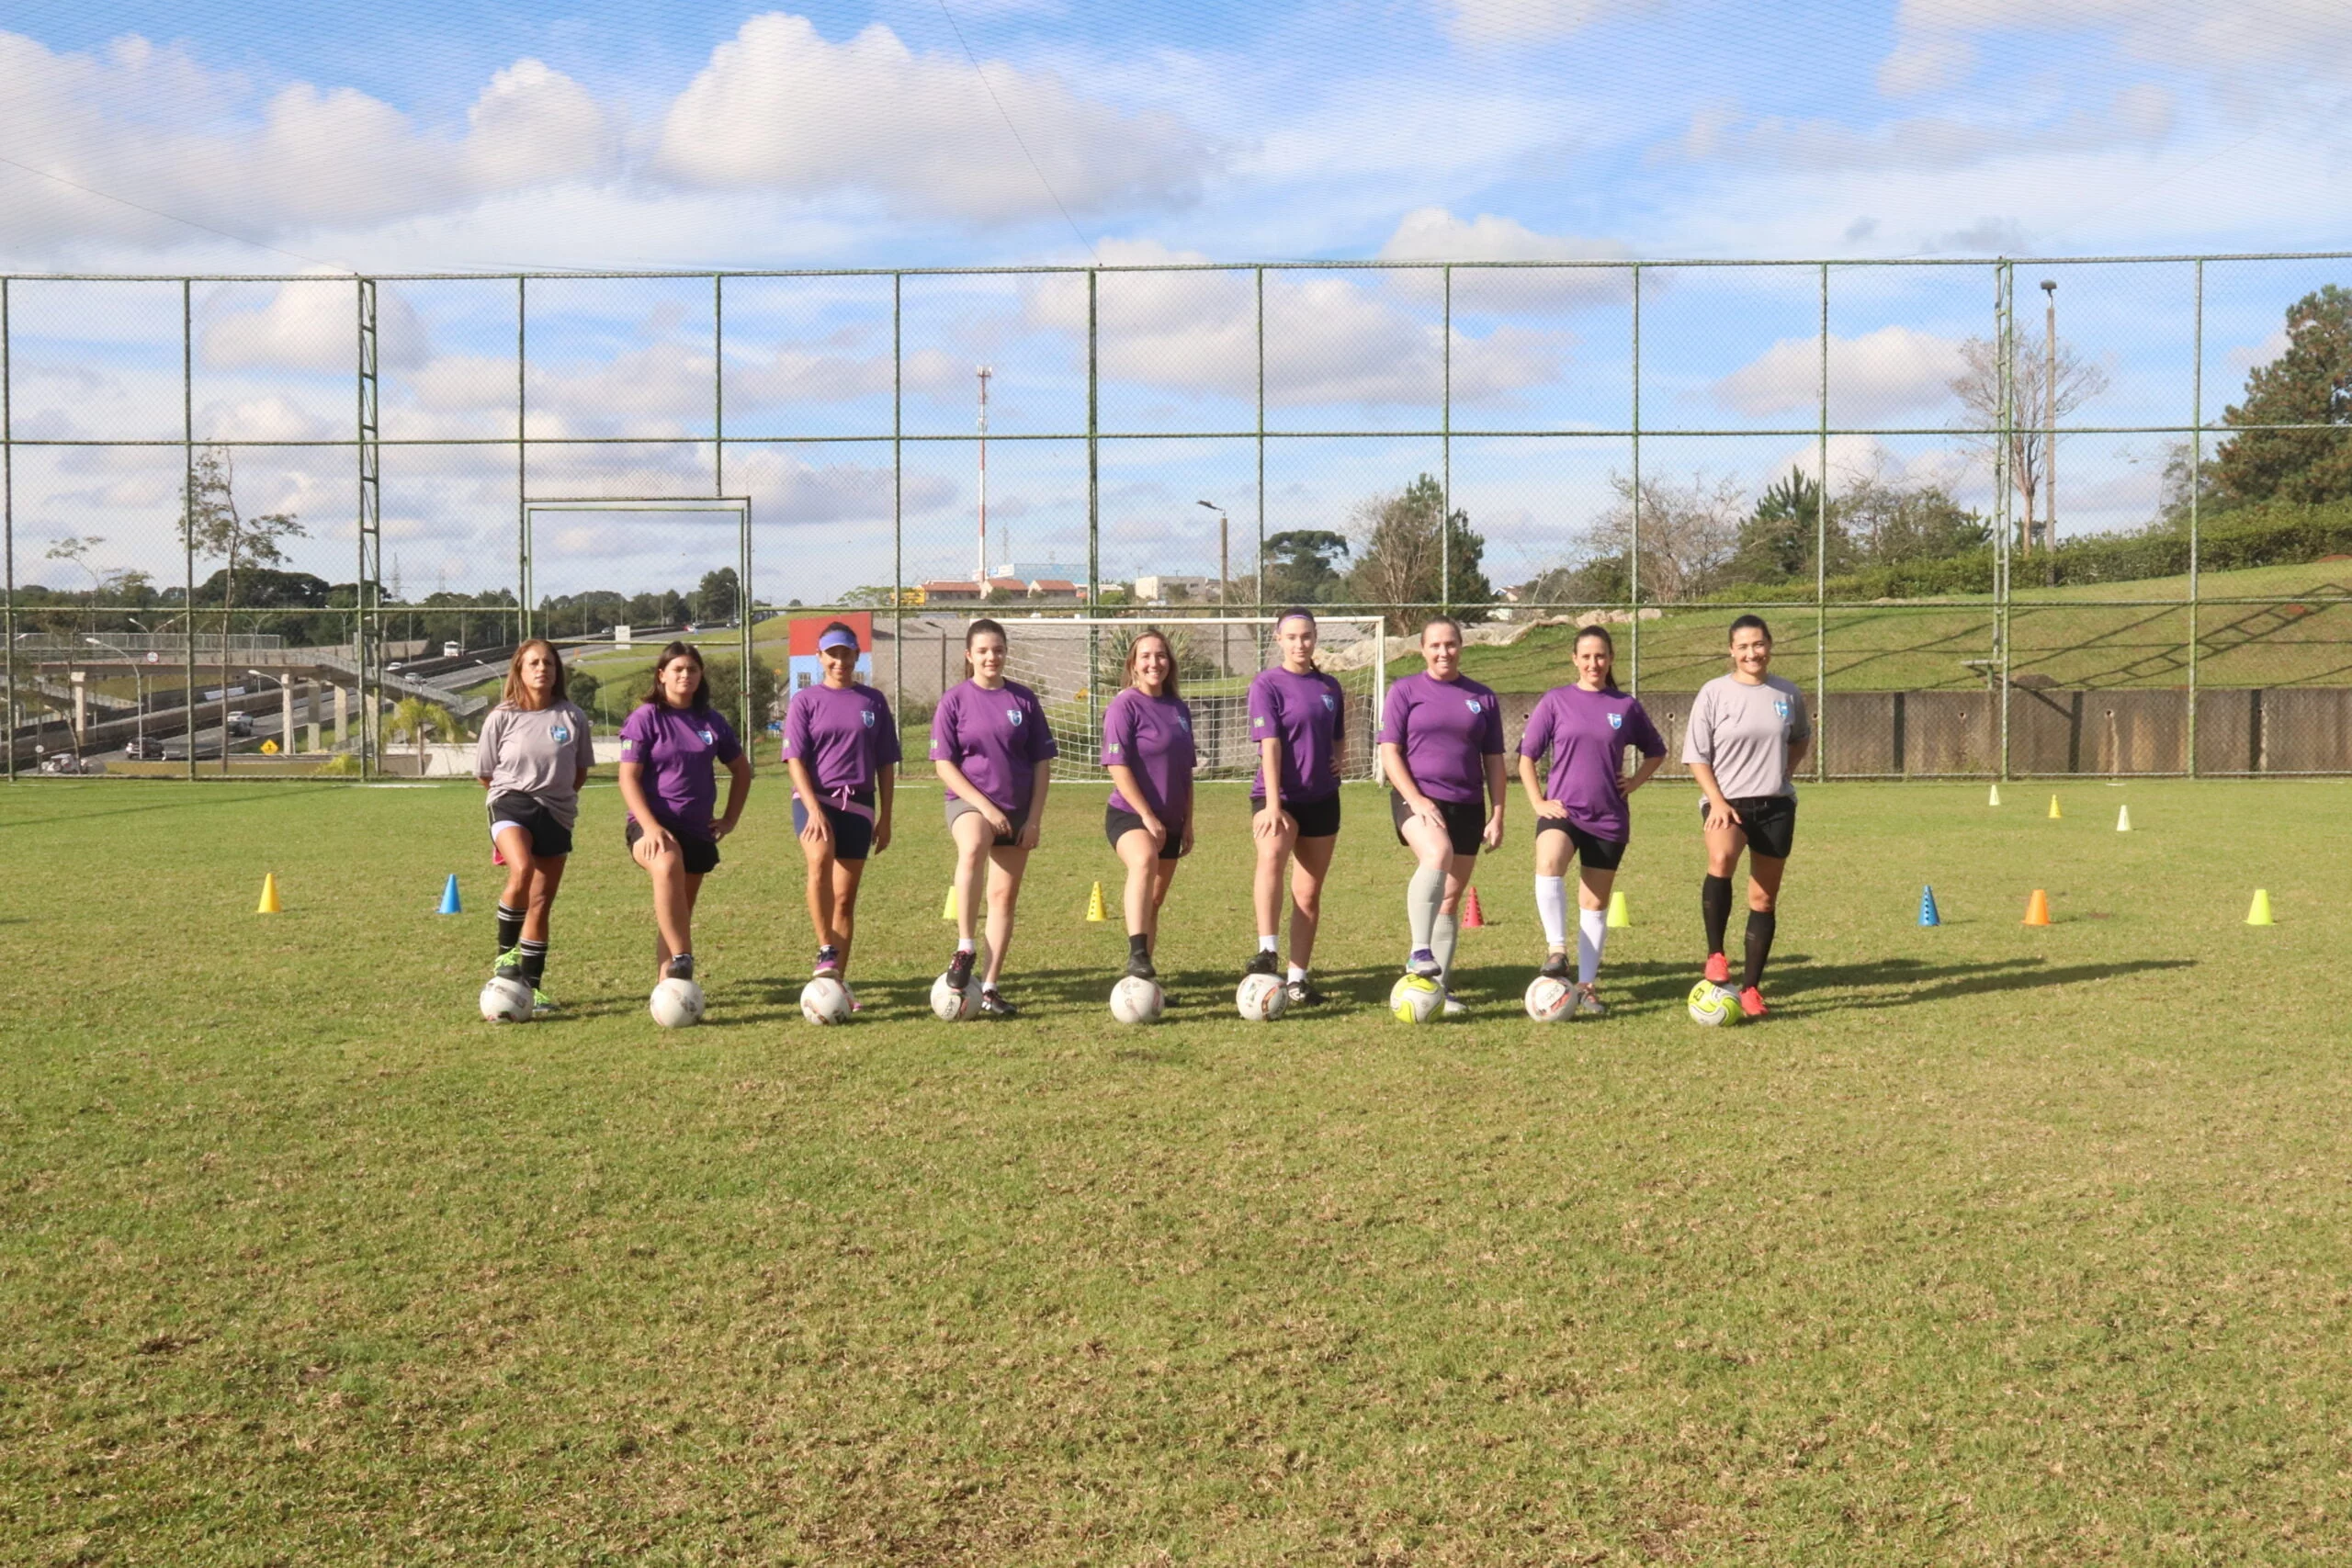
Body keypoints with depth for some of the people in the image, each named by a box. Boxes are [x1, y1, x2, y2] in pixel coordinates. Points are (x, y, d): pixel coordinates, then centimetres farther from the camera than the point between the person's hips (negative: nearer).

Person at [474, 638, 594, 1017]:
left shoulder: (572, 716, 1)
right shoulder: (502, 717, -3)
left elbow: (580, 772, 15)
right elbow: (485, 774, 7)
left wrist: (556, 790, 9)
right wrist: (516, 790, 11)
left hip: (557, 814, 3)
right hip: (511, 805, -3)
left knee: (541, 903, 5)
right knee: (522, 870, -31)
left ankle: (532, 985, 16)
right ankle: (506, 953, -11)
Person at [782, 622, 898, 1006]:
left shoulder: (873, 701, 9)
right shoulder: (805, 700, 3)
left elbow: (886, 763, 12)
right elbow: (795, 759, -4)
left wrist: (885, 818, 8)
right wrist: (814, 809, -16)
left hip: (859, 804, 3)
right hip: (815, 800, -3)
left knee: (845, 896, 5)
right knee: (820, 860, -33)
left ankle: (838, 980, 14)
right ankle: (826, 952, -24)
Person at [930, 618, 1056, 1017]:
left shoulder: (1023, 699, 4)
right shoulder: (954, 700, -2)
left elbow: (1042, 762, 6)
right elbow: (944, 765, -5)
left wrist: (1035, 817, -3)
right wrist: (985, 806, -14)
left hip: (1017, 810, 3)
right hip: (969, 802, -3)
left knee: (1005, 895, 3)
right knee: (973, 847, -36)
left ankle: (990, 988, 11)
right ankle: (964, 948, -31)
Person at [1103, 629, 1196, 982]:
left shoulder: (1179, 709, 11)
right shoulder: (1125, 706, -8)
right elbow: (1118, 767, -15)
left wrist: (1187, 823, 15)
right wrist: (1148, 817, -18)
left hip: (1169, 822, 7)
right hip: (1129, 815, -7)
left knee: (1154, 902, 12)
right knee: (1145, 861, -37)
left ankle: (1144, 979, 23)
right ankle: (1137, 955, -44)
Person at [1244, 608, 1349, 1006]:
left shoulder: (1330, 687, 9)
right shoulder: (1267, 685, -6)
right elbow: (1269, 746, -16)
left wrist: (1337, 760, 1)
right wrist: (1272, 805, -23)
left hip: (1321, 799, 5)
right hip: (1277, 796, -5)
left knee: (1308, 893, 8)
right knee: (1271, 854, -35)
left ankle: (1298, 978, 17)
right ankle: (1267, 951, -35)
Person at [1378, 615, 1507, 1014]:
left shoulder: (1482, 698, 11)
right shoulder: (1405, 691, 3)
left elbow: (1493, 761, 13)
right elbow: (1390, 753, -2)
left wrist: (1497, 815, 6)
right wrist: (1416, 800, -14)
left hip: (1467, 806, 4)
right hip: (1418, 801, -4)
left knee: (1450, 898, 7)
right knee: (1438, 855, -34)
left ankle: (1440, 986, 14)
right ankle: (1420, 953, -30)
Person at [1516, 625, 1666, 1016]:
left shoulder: (1626, 706, 4)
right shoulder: (1555, 701, 2)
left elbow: (1656, 751, 19)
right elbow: (1526, 756, 5)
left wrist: (1635, 781, 3)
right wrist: (1538, 802, -4)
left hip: (1609, 818, 2)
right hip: (1562, 810, -2)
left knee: (1595, 903, 7)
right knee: (1548, 865, -33)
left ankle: (1587, 987, 17)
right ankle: (1556, 948, -22)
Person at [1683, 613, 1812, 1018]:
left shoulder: (1788, 694, 5)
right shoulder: (1714, 693, -4)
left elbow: (1802, 738, 24)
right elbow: (1696, 755, -2)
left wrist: (1786, 772, 7)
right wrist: (1717, 801, -13)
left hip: (1776, 806, 4)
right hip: (1726, 801, -3)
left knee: (1764, 899, 6)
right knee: (1721, 859, -35)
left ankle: (1751, 987, 17)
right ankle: (1715, 954, -19)